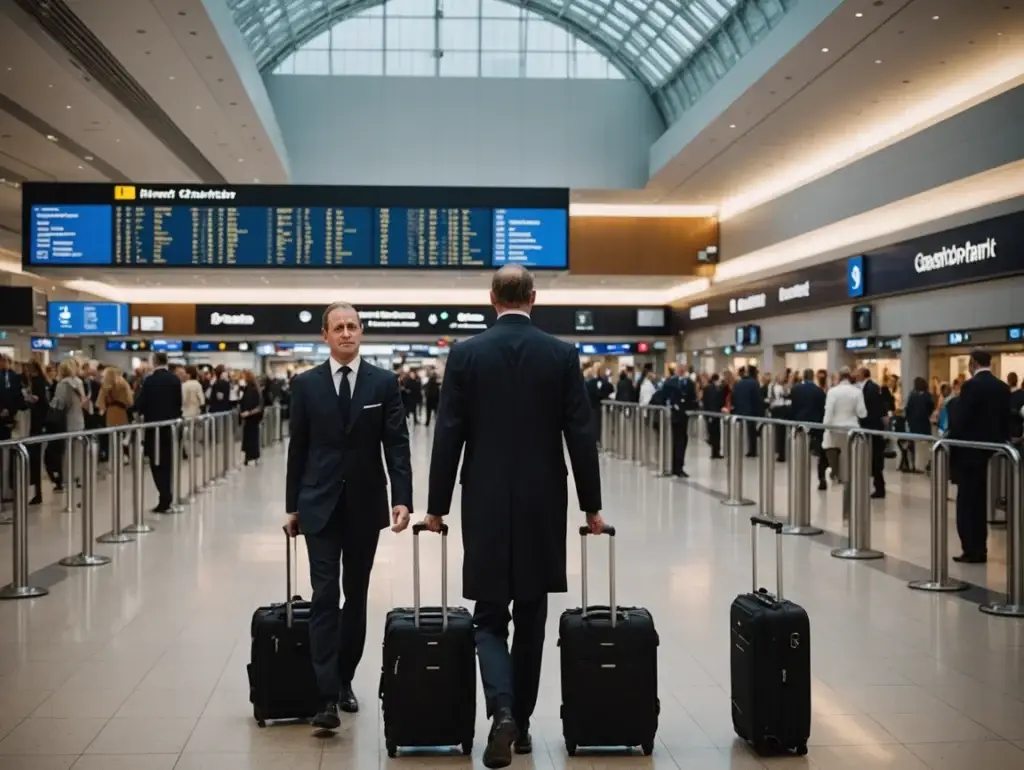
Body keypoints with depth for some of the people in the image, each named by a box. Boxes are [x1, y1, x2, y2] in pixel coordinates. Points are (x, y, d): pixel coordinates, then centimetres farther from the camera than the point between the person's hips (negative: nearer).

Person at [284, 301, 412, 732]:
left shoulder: (384, 383, 0)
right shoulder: (306, 384, 2)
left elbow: (397, 445, -4)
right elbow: (297, 448, 5)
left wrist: (402, 498, -16)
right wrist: (292, 506, 5)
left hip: (365, 505, 1)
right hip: (320, 505, -1)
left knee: (355, 597, 11)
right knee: (325, 596, -7)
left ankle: (345, 680, 27)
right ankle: (328, 696, -8)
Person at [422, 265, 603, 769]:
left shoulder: (466, 354, -3)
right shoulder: (562, 354, -2)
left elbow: (448, 435, -5)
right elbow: (581, 435, -3)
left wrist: (437, 506, 3)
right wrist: (591, 505, 6)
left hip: (485, 502, -1)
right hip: (543, 503, 1)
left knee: (489, 617, 7)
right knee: (530, 618, 14)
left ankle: (502, 713, -13)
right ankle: (521, 720, 23)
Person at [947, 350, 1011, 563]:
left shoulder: (971, 386, -16)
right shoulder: (1003, 387, 6)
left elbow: (959, 421, -19)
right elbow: (1006, 421, 10)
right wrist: (1000, 442, 16)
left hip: (970, 451, -7)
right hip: (990, 450, 7)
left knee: (966, 502, 0)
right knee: (980, 501, 14)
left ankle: (972, 551, 0)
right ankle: (979, 549, 18)